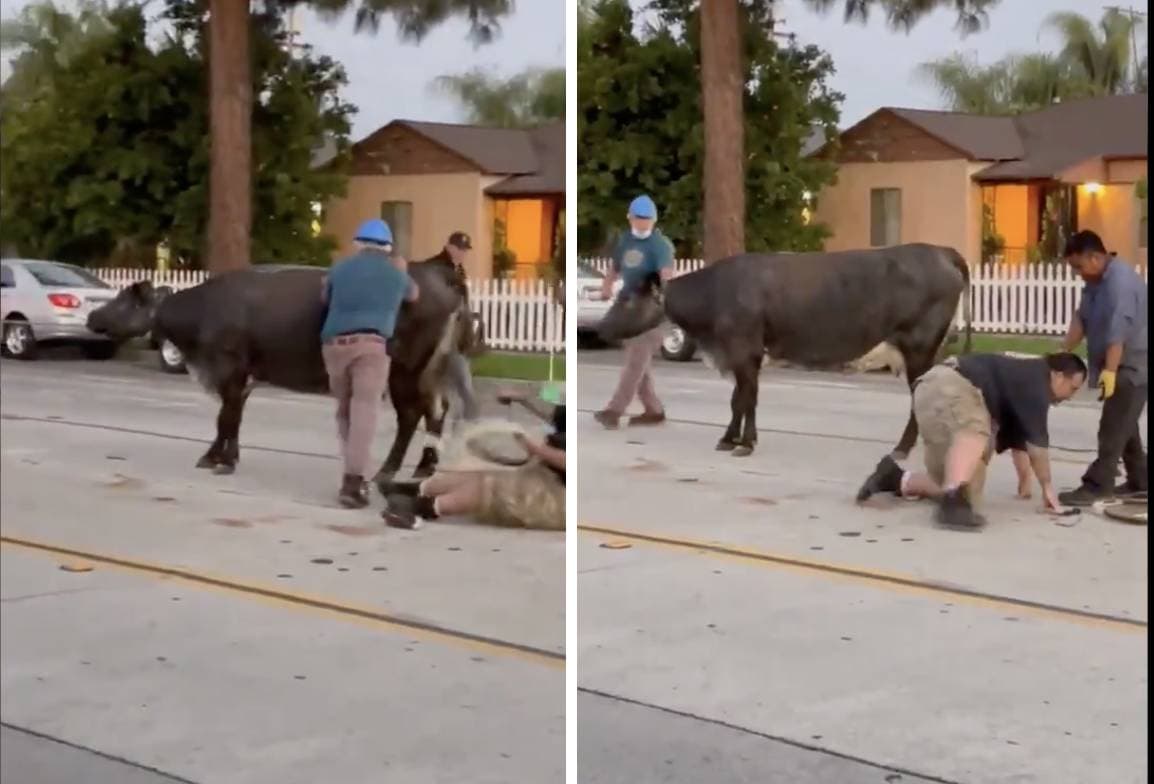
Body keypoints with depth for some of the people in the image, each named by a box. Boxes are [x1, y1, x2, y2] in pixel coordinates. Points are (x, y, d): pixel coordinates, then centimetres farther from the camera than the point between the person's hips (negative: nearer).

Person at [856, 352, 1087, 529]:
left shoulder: (1024, 384, 26)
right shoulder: (1035, 378, -3)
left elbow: (1019, 438, 38)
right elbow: (1037, 440, -5)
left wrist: (1024, 481, 47)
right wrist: (1047, 486, 4)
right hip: (945, 385, -10)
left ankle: (896, 479, 13)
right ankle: (952, 499, -55)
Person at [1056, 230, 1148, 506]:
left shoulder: (1120, 281, -23)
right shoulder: (1097, 281, 10)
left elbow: (1118, 331, -31)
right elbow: (1081, 318, 6)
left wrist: (1110, 370, -36)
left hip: (1132, 367, -10)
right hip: (1121, 367, 10)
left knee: (1112, 428, -12)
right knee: (1124, 426, 17)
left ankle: (1096, 486, -13)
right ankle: (1139, 481, 27)